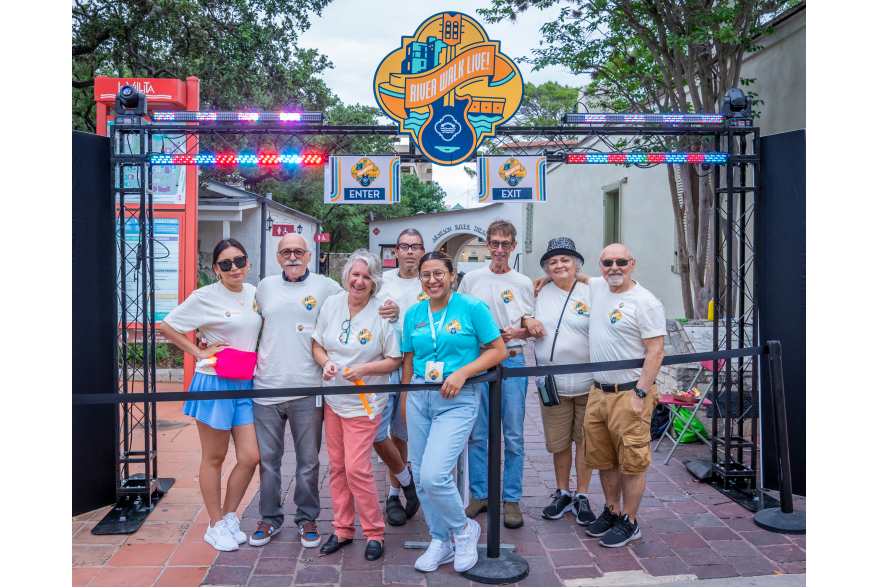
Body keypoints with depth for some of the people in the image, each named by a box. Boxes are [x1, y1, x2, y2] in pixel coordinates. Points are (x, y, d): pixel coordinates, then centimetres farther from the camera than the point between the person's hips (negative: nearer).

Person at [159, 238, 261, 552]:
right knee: (214, 458, 8)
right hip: (214, 383, -5)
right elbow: (166, 325, -7)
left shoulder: (253, 293, 7)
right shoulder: (205, 297, -10)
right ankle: (215, 526, 23)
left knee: (250, 457, 3)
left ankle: (228, 516, 25)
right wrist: (199, 352, -11)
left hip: (245, 385, 5)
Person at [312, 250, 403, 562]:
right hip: (333, 399, 5)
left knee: (356, 468, -7)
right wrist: (326, 362, -11)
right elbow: (317, 345, 10)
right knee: (336, 466, 12)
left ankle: (374, 532, 11)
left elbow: (395, 360, -8)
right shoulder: (332, 304, 2)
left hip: (364, 403, -5)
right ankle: (342, 529, 27)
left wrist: (363, 369, -21)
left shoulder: (383, 314, -11)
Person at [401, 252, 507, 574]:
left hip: (457, 400, -5)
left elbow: (498, 350, -5)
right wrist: (404, 399, 16)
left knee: (433, 476, -16)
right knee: (420, 477, 9)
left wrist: (462, 373, -15)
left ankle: (464, 529, 13)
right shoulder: (413, 314, 9)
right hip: (419, 397, 5)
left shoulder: (473, 307, -5)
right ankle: (440, 543, 29)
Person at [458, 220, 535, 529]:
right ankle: (479, 495, 20)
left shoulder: (524, 283, 7)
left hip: (512, 362, 0)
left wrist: (517, 333, -9)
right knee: (476, 434, 6)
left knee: (513, 435, 2)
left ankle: (511, 500, 14)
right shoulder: (471, 279, 7)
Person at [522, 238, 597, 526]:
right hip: (552, 383, 2)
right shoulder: (541, 293, 9)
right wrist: (528, 321, -2)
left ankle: (582, 497, 20)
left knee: (584, 440, 6)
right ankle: (562, 494, 27)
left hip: (587, 382, -2)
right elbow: (531, 329, 21)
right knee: (558, 442, 10)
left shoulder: (590, 292, 0)